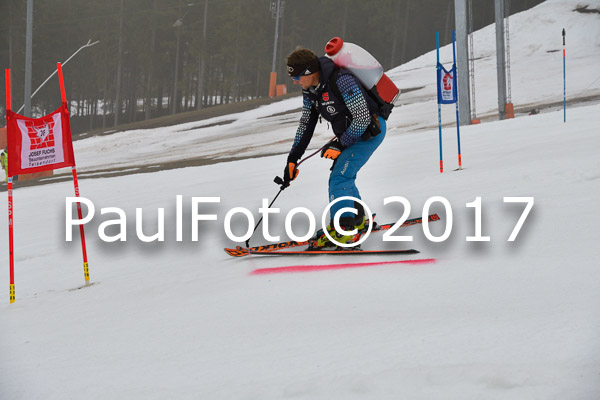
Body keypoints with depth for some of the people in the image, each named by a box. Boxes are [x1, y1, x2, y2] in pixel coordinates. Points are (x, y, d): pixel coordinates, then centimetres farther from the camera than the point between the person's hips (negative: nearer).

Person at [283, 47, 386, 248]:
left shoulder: (341, 81, -30)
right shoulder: (310, 89, -2)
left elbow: (363, 118, -27)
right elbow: (306, 124, 8)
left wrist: (340, 145, -20)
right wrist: (292, 159, 5)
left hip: (369, 131, -9)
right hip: (349, 133, 9)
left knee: (339, 178, -16)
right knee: (342, 176, 15)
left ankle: (341, 231, -16)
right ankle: (357, 220, 33)